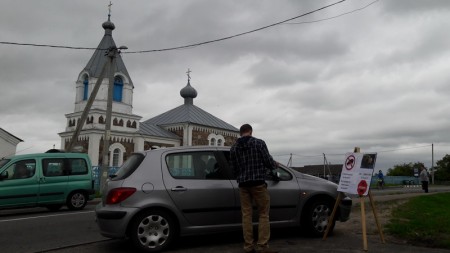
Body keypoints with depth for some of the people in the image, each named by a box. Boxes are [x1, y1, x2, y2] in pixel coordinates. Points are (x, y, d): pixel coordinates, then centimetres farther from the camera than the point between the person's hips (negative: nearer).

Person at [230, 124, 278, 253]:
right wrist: (275, 165, 16)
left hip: (243, 184, 4)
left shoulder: (233, 147, 10)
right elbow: (268, 161, -5)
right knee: (263, 214, 4)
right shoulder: (259, 143, -3)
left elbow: (234, 168, 12)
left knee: (246, 215, 8)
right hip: (258, 183, -4)